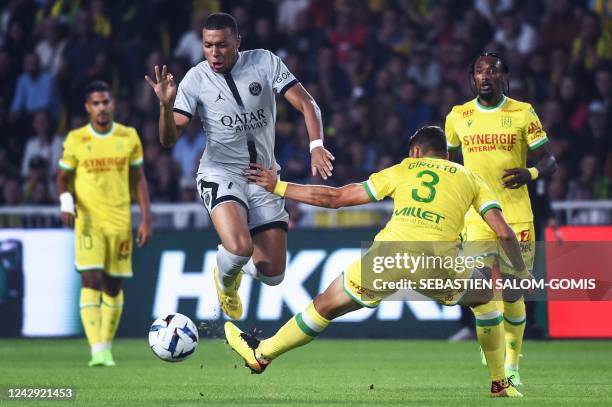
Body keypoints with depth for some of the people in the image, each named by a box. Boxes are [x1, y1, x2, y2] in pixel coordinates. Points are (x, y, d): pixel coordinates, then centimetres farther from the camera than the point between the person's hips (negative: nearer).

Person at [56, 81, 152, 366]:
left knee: (114, 286, 6)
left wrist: (146, 219, 4)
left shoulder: (129, 137, 4)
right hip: (88, 221, -2)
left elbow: (138, 179, 10)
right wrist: (66, 202, -13)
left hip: (120, 222, 2)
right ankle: (96, 351, -22)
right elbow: (63, 178, 8)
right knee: (91, 280, -16)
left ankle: (107, 347, 20)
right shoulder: (75, 140, -1)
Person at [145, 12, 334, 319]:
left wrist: (316, 145, -21)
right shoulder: (196, 79, -6)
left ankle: (237, 266, 38)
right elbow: (169, 139, -9)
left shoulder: (264, 62, -4)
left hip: (264, 178, 3)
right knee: (240, 247, -32)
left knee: (272, 275, -1)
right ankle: (225, 279, 7)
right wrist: (166, 105, -29)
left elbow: (306, 104, -4)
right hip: (220, 175, -3)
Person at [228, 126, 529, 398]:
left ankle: (260, 355, 37)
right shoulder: (470, 179, 24)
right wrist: (522, 273, 32)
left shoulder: (401, 170, 24)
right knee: (485, 298, 31)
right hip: (437, 265, 0)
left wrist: (277, 187, 33)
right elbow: (504, 233, 16)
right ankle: (500, 384, 29)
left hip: (387, 255, 0)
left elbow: (334, 198, 24)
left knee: (324, 306, 22)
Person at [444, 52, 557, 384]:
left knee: (512, 292, -2)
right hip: (477, 216, 1)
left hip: (517, 217, -1)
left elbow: (549, 161, 2)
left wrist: (530, 173, -20)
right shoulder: (458, 117, 7)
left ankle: (512, 364, 15)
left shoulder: (522, 113, 0)